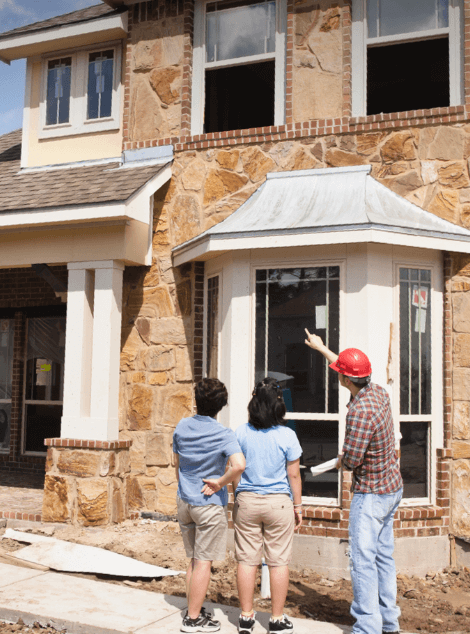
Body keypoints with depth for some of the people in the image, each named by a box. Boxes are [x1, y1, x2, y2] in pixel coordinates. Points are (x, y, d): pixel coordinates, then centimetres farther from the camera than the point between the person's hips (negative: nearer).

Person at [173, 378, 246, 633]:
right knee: (203, 562, 4)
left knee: (193, 559, 18)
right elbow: (239, 465, -31)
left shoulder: (182, 427, 1)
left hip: (184, 500, 6)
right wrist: (219, 483, -16)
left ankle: (194, 610, 28)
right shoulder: (223, 434, -16)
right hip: (209, 504, -6)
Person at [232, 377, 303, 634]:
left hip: (247, 500, 2)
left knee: (247, 560, 10)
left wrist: (238, 498, 12)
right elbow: (293, 475, -4)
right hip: (279, 502, -2)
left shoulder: (240, 433, -5)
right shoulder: (287, 435, -9)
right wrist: (298, 506, 6)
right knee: (278, 561, 9)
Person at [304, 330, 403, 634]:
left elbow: (352, 459, -24)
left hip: (371, 493, -9)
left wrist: (341, 459, 0)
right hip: (393, 486, 9)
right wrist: (322, 348, 31)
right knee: (384, 555, 15)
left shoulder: (360, 410, -26)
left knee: (363, 560, -3)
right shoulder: (380, 393, 1)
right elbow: (355, 370, 20)